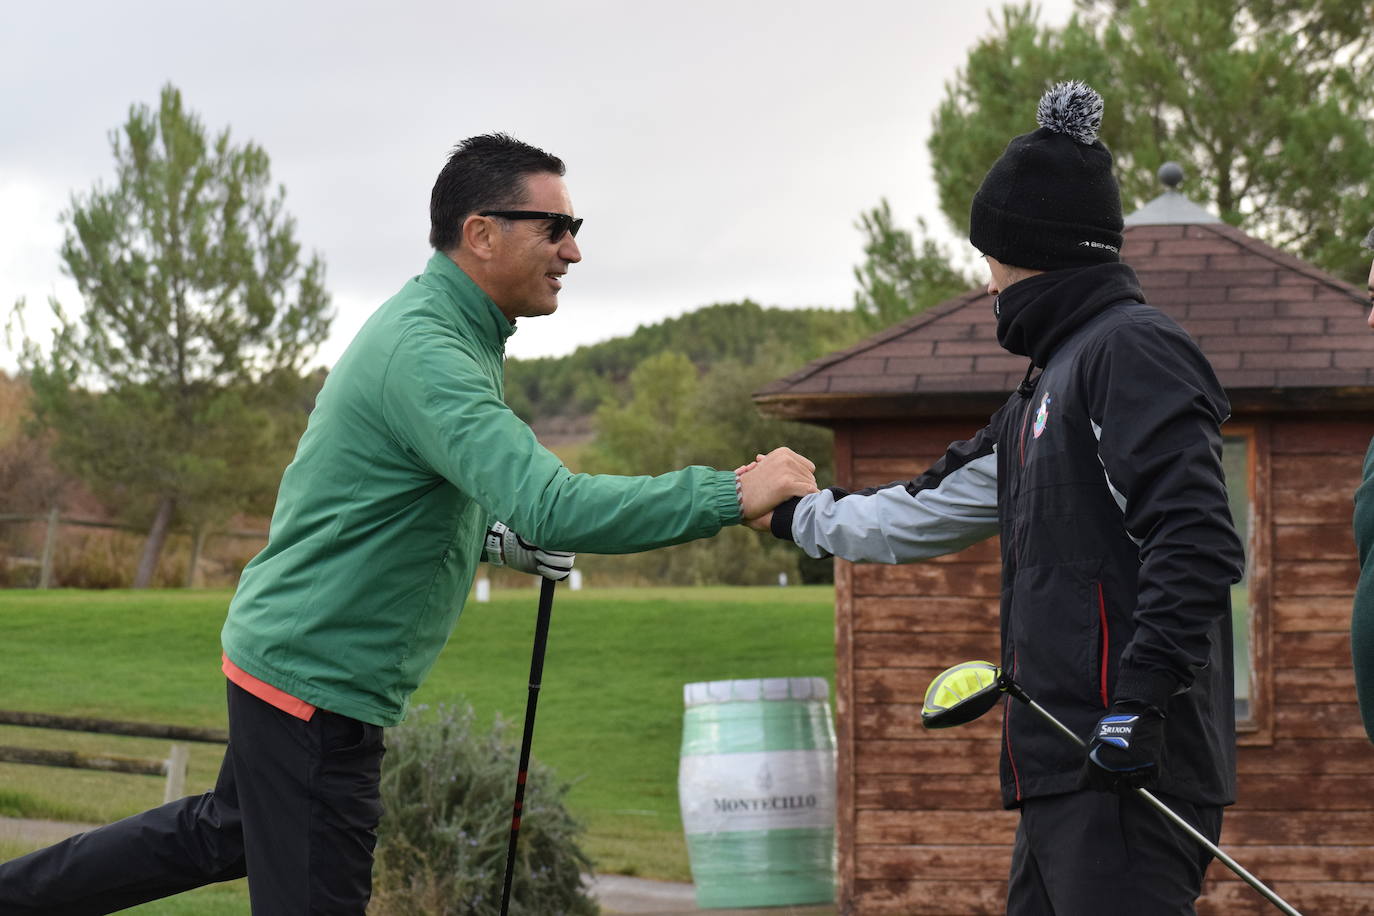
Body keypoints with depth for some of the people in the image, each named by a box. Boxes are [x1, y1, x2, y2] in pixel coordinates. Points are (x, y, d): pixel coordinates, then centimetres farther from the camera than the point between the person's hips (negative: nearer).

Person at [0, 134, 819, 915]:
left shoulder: (442, 329, 10)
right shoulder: (426, 354, -24)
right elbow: (552, 506, -36)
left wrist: (490, 537, 8)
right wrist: (731, 495, -33)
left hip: (286, 648, 11)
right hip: (319, 679, -11)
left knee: (222, 835, 28)